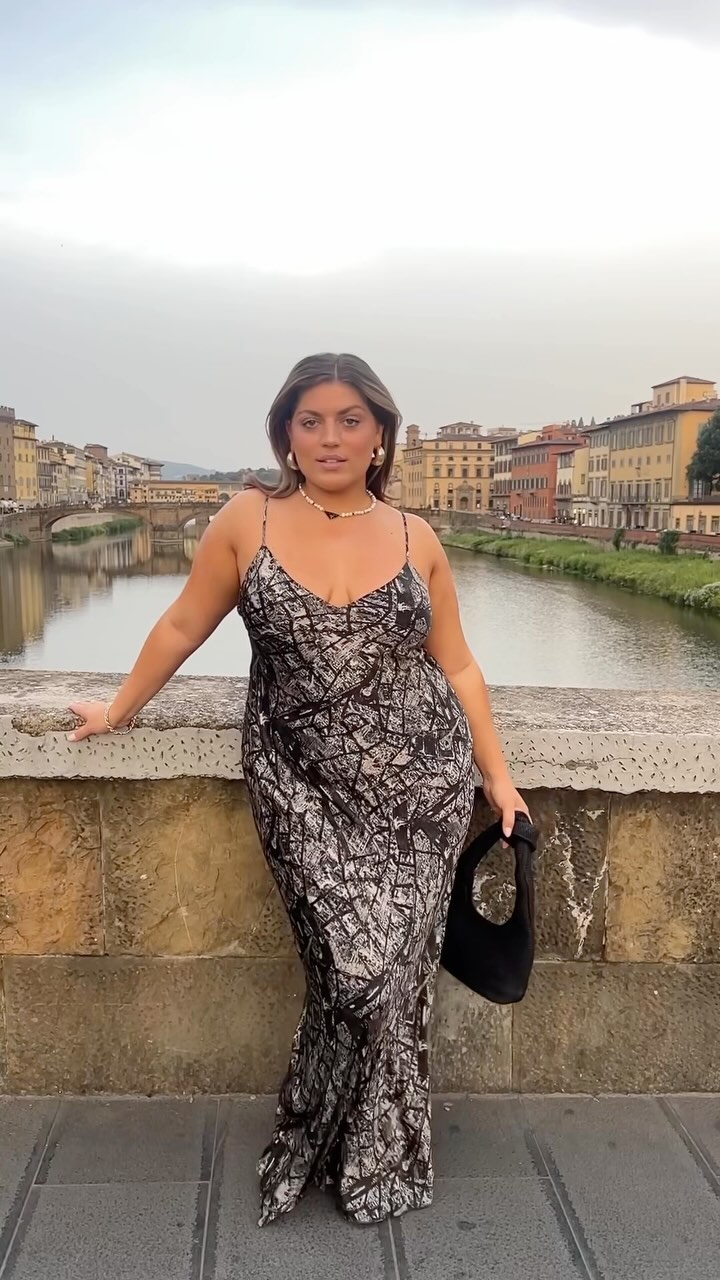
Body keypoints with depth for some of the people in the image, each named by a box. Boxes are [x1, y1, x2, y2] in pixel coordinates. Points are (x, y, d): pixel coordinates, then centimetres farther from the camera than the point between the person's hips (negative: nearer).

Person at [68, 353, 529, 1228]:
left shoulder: (416, 540, 4)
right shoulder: (247, 522, -1)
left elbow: (456, 665, 9)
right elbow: (183, 627, 9)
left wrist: (497, 775, 7)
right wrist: (120, 710, 16)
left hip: (420, 777, 2)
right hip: (302, 782, -1)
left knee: (395, 968, 2)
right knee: (356, 966, -7)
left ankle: (378, 1157, 29)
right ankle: (364, 1157, 23)